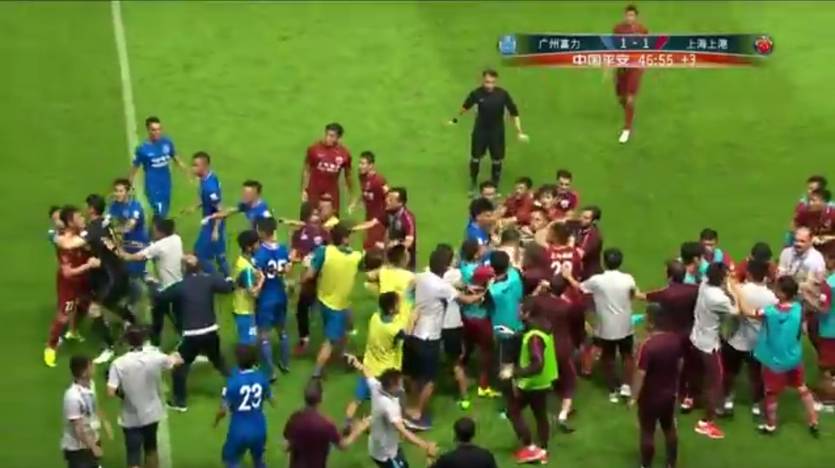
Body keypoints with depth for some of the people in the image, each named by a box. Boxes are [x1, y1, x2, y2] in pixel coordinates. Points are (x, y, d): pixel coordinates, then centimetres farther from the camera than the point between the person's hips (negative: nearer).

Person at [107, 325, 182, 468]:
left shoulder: (119, 363, -18)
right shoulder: (155, 357, -10)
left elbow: (111, 392, -23)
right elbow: (176, 361, 10)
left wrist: (122, 392, 0)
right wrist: (175, 357, 34)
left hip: (131, 418, -3)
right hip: (151, 413, 3)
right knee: (151, 448, 27)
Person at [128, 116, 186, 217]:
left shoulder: (167, 142, -5)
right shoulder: (142, 148, -14)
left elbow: (176, 159, 9)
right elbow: (134, 168, -5)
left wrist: (187, 173, 8)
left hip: (166, 184, 4)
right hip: (153, 187, -4)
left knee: (164, 212, 16)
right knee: (159, 214, -8)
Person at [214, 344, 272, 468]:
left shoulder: (233, 382, -21)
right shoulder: (261, 378, -9)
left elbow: (223, 410, -14)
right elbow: (270, 399, 8)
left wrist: (216, 421, 8)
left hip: (240, 431, -4)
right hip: (259, 429, 4)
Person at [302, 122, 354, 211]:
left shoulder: (344, 153, -5)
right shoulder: (314, 149, -10)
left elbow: (348, 175, 8)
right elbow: (306, 170, 0)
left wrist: (351, 196, 11)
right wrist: (304, 190, -5)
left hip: (332, 192, 1)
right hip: (314, 191, -1)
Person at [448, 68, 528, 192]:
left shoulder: (503, 94, -22)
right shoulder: (476, 93, -19)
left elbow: (514, 112, -14)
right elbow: (466, 106, 2)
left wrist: (519, 132, -16)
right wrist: (456, 118, 17)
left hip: (497, 131, 0)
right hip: (480, 130, 0)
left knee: (497, 159, 9)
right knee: (476, 157, 12)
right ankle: (472, 184, 34)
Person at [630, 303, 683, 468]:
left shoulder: (647, 345, -30)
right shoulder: (676, 339, -10)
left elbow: (640, 374, -24)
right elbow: (680, 364, 5)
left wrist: (634, 397, -11)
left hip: (650, 397, -6)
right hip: (670, 393, 6)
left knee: (647, 433, 11)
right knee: (669, 428, 22)